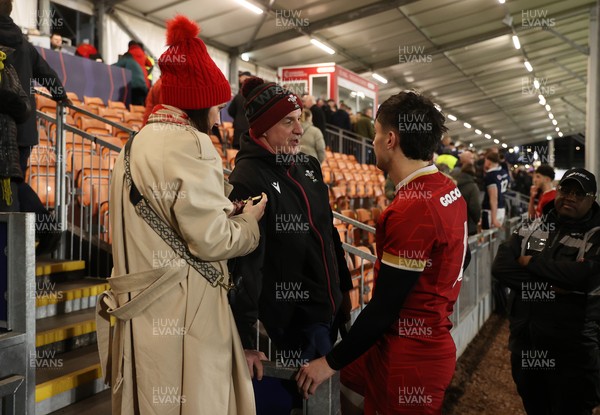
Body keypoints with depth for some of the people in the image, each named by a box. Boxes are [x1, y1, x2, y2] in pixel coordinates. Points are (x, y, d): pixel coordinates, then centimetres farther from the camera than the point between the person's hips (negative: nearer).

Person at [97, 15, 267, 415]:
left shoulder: (139, 142, 13)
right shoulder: (188, 144, -15)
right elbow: (211, 240, -17)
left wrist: (226, 210, 10)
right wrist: (249, 219, 2)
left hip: (144, 310, 9)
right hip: (182, 312, -9)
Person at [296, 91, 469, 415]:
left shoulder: (412, 209, -28)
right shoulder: (449, 190, 1)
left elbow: (384, 308, -25)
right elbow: (458, 259, 15)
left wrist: (331, 361, -13)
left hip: (409, 358, -9)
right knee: (347, 378, 25)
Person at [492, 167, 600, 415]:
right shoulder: (530, 228, 5)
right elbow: (500, 266, -7)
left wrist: (531, 262, -14)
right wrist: (551, 284, -19)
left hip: (572, 350, -3)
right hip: (525, 343, 4)